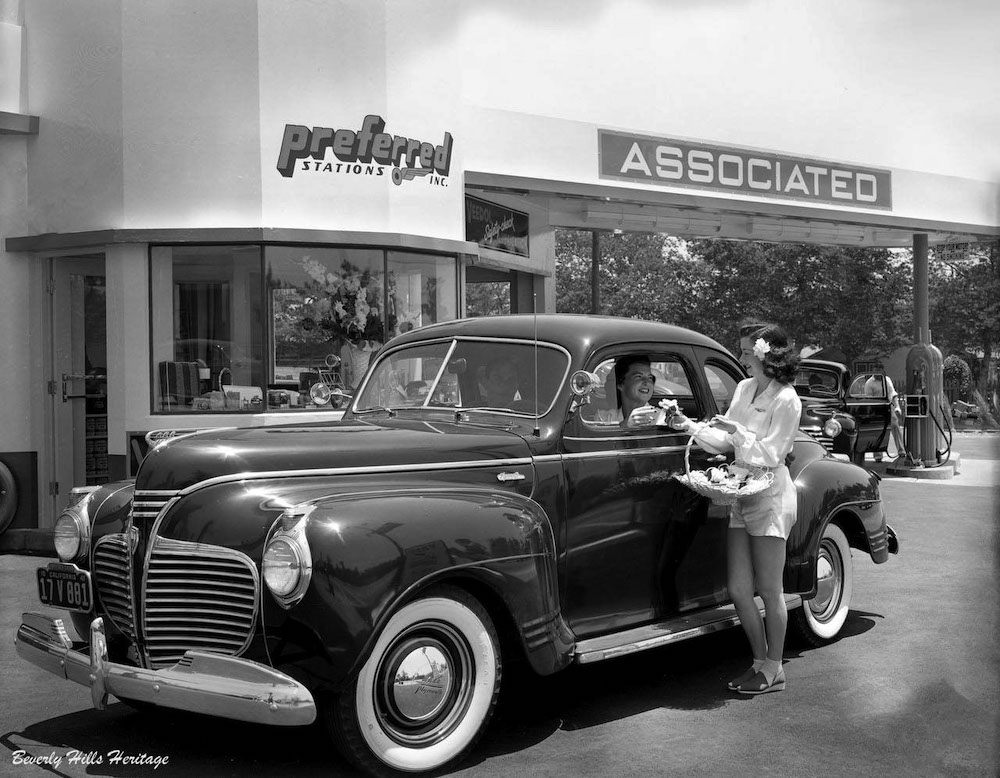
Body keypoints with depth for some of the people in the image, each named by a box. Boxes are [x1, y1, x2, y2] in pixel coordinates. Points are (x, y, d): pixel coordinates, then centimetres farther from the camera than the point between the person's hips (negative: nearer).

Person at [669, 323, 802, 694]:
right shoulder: (744, 388, 8)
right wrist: (690, 426, 0)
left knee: (769, 590, 2)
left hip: (770, 496, -7)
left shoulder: (786, 400, -13)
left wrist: (737, 430, -25)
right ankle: (760, 661, 22)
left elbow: (769, 456, -16)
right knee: (738, 589, 7)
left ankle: (774, 670, 15)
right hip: (740, 495, 7)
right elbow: (724, 443, 11)